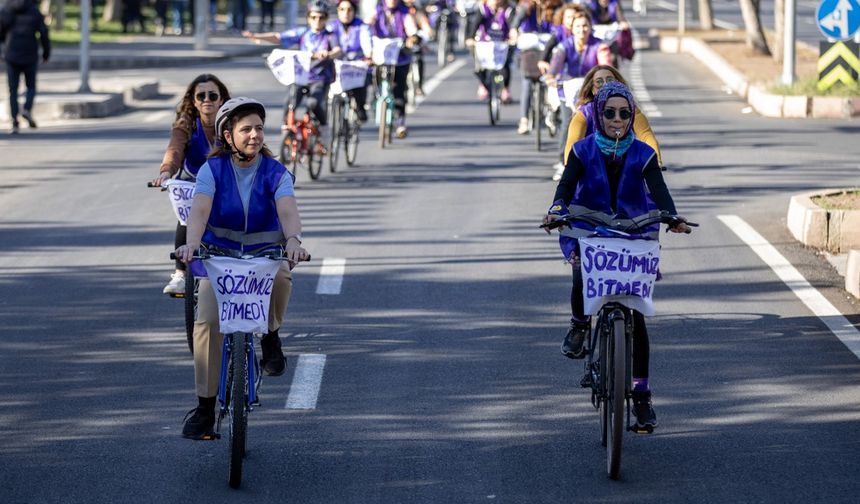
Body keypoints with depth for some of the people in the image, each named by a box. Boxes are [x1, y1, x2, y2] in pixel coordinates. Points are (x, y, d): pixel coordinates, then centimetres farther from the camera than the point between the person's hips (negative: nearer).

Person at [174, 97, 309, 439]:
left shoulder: (275, 173, -7)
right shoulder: (212, 170, -7)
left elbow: (287, 210, -24)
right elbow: (200, 209, -23)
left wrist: (292, 240, -46)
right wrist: (191, 243, -44)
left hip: (265, 253, 0)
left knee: (280, 274, -36)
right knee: (207, 321, -20)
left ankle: (271, 337, -6)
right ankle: (205, 407, -9)